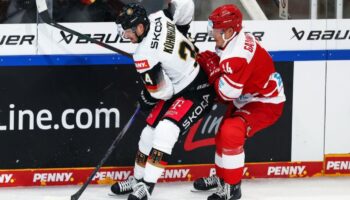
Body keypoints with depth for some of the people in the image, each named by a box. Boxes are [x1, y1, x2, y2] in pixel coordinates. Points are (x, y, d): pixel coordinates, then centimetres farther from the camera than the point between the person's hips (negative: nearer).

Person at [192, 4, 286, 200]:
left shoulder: (237, 54, -31)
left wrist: (212, 67, -18)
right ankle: (222, 176, 40)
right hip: (247, 99, 11)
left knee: (231, 132, -25)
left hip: (266, 104, -11)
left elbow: (227, 92, -28)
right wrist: (211, 61, -9)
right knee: (223, 131, 20)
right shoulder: (236, 40, -1)